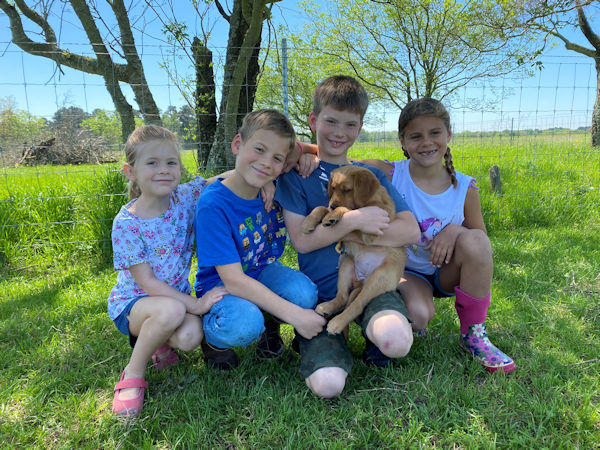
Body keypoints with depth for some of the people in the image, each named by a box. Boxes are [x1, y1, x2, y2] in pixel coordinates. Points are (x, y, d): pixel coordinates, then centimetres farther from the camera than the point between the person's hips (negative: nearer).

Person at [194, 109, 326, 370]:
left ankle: (269, 322, 6)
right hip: (221, 286, -4)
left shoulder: (274, 186, -11)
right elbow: (233, 280, -28)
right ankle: (212, 335, 1)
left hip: (264, 273, 5)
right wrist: (295, 315, -32)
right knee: (243, 325, -36)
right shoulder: (213, 205, -26)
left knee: (305, 294, -28)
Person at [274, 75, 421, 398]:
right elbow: (301, 239, -6)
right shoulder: (295, 172, 4)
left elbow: (410, 231, 0)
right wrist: (354, 220, -14)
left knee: (396, 342, -32)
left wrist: (349, 233, -9)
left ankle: (376, 337, 5)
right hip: (320, 290, -1)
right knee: (327, 384, -22)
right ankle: (329, 344, 12)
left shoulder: (371, 175, 12)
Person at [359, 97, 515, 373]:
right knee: (419, 315, -33)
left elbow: (481, 247, 0)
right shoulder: (389, 175, -12)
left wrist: (455, 231, -21)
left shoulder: (465, 188, -7)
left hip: (447, 273, 3)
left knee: (474, 239, -28)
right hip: (406, 272, -2)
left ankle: (474, 334, -9)